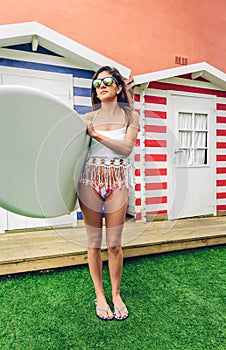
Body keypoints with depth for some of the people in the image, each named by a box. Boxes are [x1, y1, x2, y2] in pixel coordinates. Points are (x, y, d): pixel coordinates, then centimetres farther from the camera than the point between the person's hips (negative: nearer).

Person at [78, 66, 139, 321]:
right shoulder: (88, 118, 9)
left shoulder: (130, 115, 6)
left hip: (117, 183, 0)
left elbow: (127, 148, -9)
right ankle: (99, 296, 24)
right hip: (90, 181, 1)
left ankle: (116, 294, 25)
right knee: (94, 242, 6)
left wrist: (96, 134, -14)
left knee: (114, 243, 4)